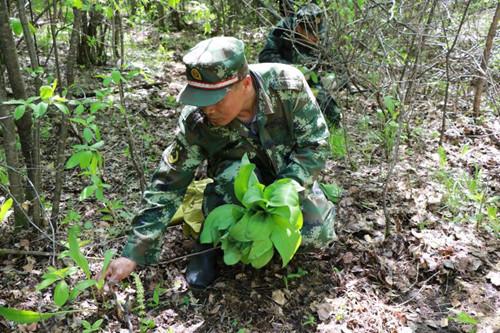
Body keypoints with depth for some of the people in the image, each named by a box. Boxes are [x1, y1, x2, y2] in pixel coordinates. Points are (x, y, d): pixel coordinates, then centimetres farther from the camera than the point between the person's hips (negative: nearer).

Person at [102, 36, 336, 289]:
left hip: (290, 175, 1)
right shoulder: (195, 120, -27)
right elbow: (168, 185, -21)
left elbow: (315, 144, -19)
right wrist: (133, 255, -23)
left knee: (317, 233, -22)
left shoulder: (287, 84, -29)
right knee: (235, 175, -35)